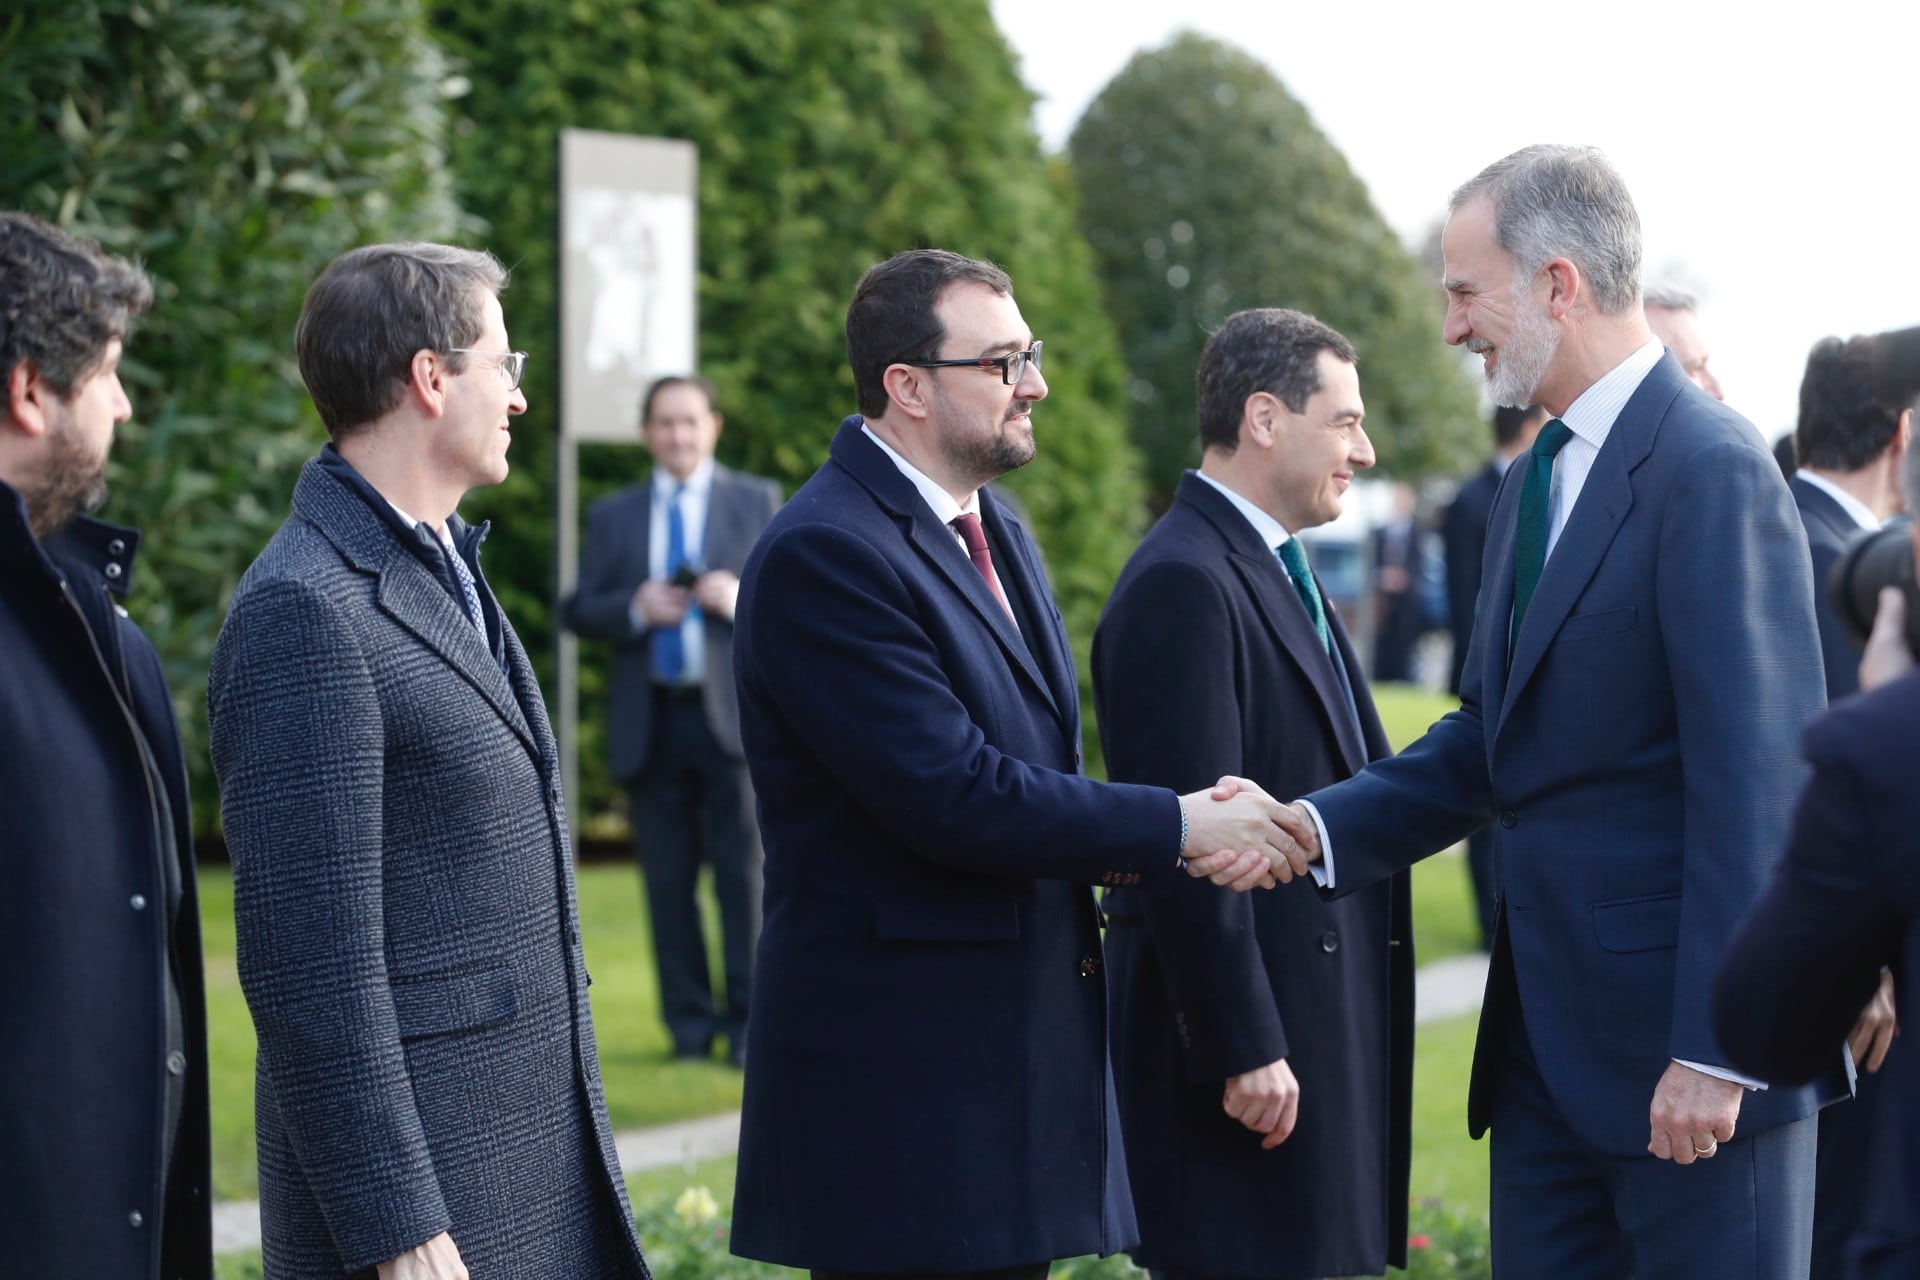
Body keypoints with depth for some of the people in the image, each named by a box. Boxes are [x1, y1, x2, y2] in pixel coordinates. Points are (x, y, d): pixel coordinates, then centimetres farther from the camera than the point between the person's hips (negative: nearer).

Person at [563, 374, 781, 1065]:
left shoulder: (757, 501, 11)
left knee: (744, 873, -6)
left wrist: (742, 599, -14)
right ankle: (689, 1025, 8)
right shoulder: (613, 517, 15)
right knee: (668, 880, 2)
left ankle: (749, 1024, -1)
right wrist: (634, 609, -10)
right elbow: (577, 611, 10)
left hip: (732, 714, -2)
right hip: (650, 721, 2)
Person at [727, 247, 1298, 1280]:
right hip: (901, 1081, -9)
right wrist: (1171, 827, -14)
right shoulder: (823, 554, -16)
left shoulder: (993, 534, 16)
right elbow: (950, 796, -22)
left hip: (1016, 1058, 9)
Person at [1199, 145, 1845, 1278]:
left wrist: (1716, 1046, -21)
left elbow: (1756, 775, -19)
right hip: (1548, 1036, 9)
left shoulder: (1709, 469, -14)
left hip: (1685, 1035, -9)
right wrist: (1317, 829, 1)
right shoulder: (1532, 490, 16)